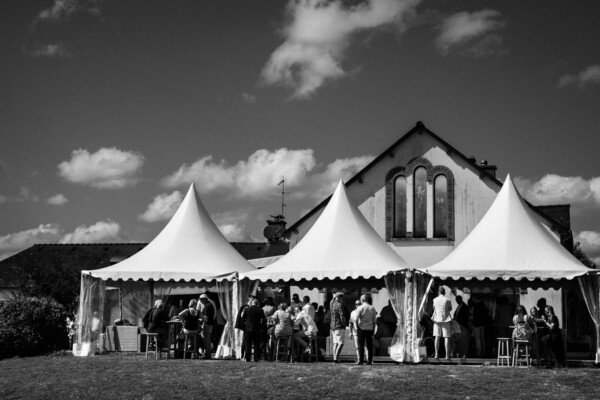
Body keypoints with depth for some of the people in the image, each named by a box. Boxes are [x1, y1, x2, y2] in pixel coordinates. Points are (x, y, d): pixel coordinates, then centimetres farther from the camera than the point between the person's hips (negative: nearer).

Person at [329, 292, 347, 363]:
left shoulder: (331, 304, 8)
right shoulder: (339, 305, -14)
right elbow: (342, 316, -17)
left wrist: (334, 297, 19)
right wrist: (344, 325, -7)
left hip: (333, 326, 8)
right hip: (339, 326, -8)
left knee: (335, 343, 11)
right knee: (341, 343, -5)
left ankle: (334, 358, 8)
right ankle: (336, 358, -13)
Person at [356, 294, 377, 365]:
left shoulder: (360, 308, -5)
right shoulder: (372, 308, 5)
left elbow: (356, 319, -9)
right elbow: (374, 320, 7)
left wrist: (357, 328, -1)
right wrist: (373, 329, 13)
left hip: (361, 328, -3)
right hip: (370, 329, 3)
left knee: (361, 345, 1)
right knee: (369, 345, 6)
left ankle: (360, 361, -2)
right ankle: (369, 361, 4)